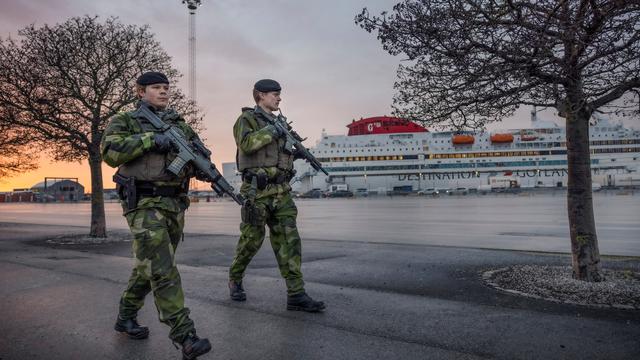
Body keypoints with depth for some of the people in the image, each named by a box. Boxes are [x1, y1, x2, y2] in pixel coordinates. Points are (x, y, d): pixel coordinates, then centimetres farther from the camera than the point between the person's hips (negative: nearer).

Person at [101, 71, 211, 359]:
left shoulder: (179, 123, 17)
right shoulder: (124, 121, 2)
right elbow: (111, 152, -14)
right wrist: (150, 139, -20)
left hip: (176, 204, 6)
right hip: (145, 203, -6)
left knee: (149, 267, 15)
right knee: (163, 271, -12)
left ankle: (126, 317, 35)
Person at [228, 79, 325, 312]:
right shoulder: (247, 119, -1)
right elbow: (246, 144, -21)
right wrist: (273, 130, -15)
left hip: (281, 190, 6)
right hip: (257, 190, -6)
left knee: (289, 239, -2)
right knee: (251, 240, 3)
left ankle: (296, 294, -1)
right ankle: (235, 279, 28)